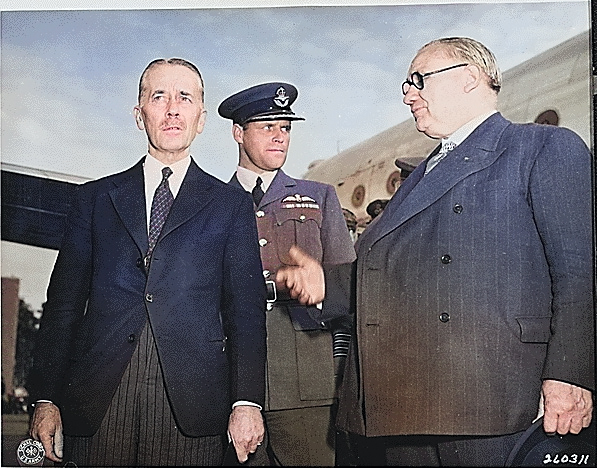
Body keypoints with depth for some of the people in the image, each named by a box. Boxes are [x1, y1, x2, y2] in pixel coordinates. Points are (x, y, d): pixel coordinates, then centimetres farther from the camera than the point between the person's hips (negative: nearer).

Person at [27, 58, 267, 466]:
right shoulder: (96, 198, 14)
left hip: (190, 404, -1)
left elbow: (246, 310, 3)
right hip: (98, 401, 1)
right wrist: (46, 400, 1)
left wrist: (247, 403, -7)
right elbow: (64, 302, 10)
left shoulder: (232, 205, 10)